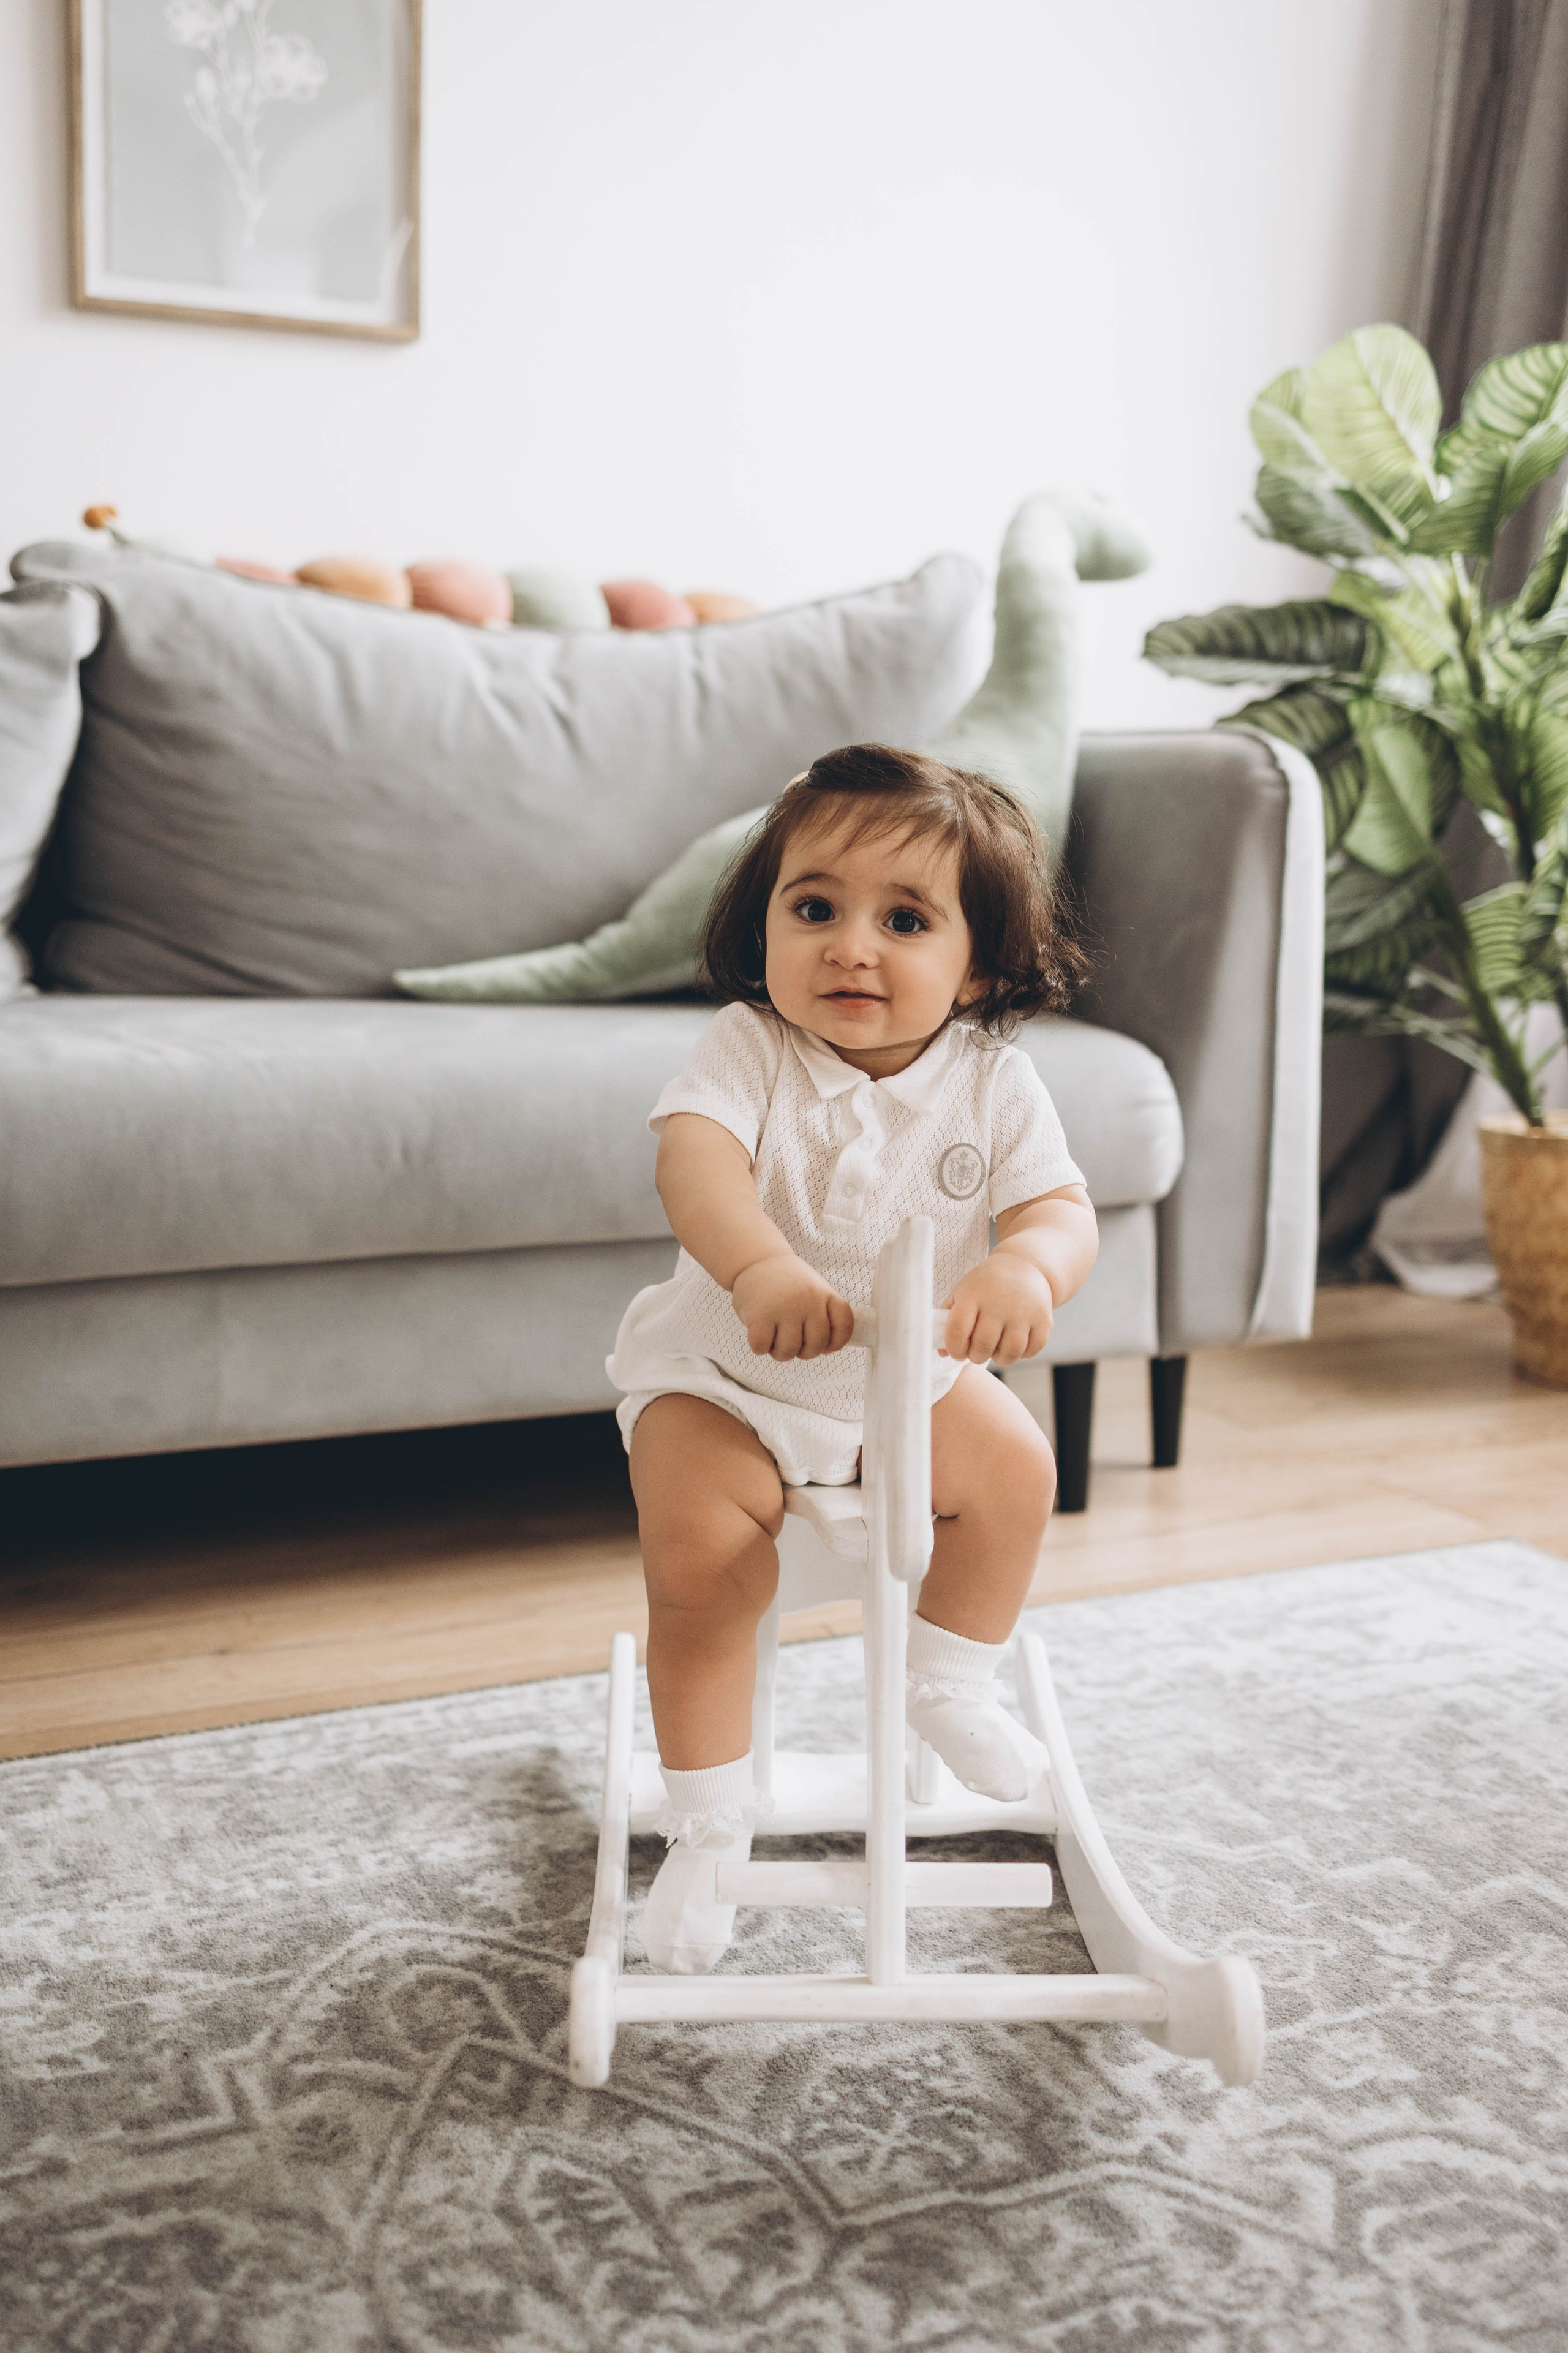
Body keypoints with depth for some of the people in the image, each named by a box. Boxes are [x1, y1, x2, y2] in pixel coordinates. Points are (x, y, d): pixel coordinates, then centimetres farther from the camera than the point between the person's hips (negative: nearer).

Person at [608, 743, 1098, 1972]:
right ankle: (709, 1819, -3)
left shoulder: (993, 1082, -13)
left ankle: (948, 1684, 26)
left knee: (1014, 1466, -3)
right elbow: (695, 1158, -39)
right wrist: (759, 1266, -61)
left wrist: (1027, 1271, -49)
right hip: (724, 1373, -4)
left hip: (913, 1372, 4)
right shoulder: (746, 1049, -21)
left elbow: (1063, 1209, -23)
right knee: (697, 1548, -22)